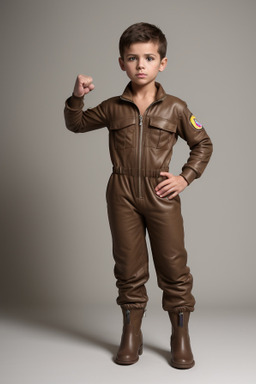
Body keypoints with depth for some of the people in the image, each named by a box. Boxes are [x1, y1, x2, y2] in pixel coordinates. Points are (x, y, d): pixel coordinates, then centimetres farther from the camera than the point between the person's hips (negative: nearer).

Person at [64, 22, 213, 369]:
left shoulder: (175, 108, 2)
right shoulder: (112, 108, 5)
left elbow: (203, 144, 11)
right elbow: (77, 124, 17)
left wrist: (186, 177, -1)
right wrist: (76, 98, -1)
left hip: (161, 195, -1)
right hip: (122, 195, 1)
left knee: (174, 266, 2)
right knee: (129, 268, 9)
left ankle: (181, 337, 17)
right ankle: (131, 334, 23)